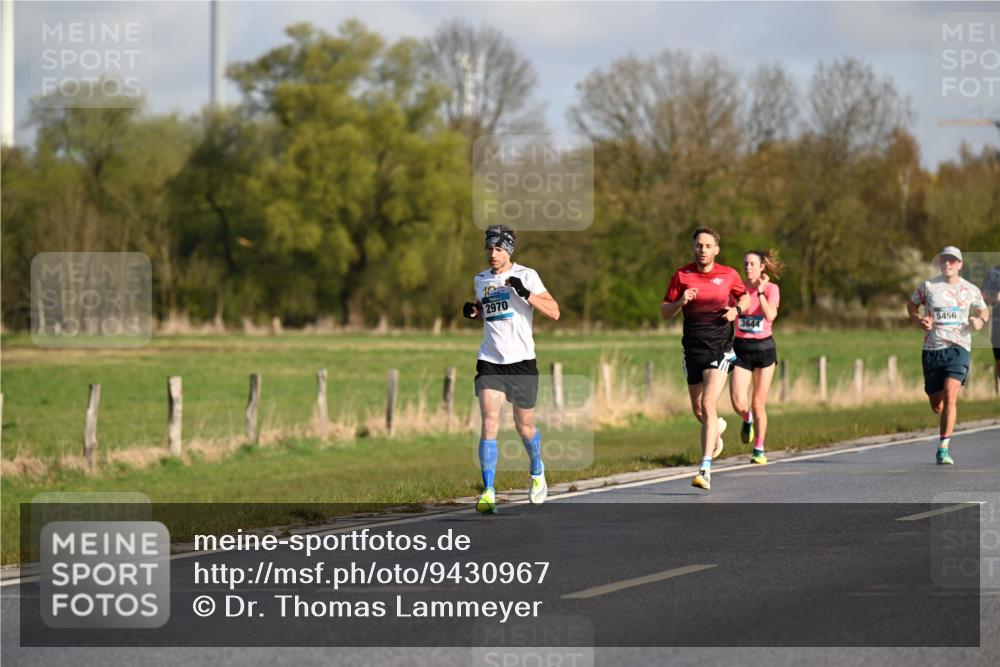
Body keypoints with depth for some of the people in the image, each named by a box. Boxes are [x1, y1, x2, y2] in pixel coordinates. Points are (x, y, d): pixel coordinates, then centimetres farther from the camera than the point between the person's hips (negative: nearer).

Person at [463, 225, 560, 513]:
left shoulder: (526, 275, -3)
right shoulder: (480, 280, 11)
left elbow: (554, 312, -9)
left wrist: (526, 293, -22)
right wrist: (472, 311, 7)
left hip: (522, 361, -2)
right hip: (490, 361, 2)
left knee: (525, 426, 10)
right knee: (489, 424, -14)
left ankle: (537, 472, 40)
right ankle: (488, 492, -16)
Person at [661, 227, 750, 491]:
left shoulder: (729, 274, 1)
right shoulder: (681, 276, 1)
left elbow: (745, 297, 19)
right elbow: (664, 311, 6)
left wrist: (737, 309, -3)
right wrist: (680, 302, -15)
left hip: (720, 348, -3)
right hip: (692, 348, 3)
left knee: (708, 405, -17)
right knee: (698, 410, 12)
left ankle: (705, 469, -20)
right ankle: (717, 428, 49)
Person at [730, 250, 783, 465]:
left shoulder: (771, 289, -5)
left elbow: (770, 316, -21)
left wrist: (760, 292, -23)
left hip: (764, 348, -1)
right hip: (741, 348, 1)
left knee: (759, 404, 2)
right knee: (739, 402, -14)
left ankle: (759, 450, 16)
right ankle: (747, 420, 23)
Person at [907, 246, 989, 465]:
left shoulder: (971, 290, 7)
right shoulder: (928, 286, 4)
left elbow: (983, 311, 22)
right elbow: (911, 305, 18)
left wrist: (979, 320, -1)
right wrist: (918, 320, -3)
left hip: (958, 348, -1)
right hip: (932, 349, 1)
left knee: (950, 397, -20)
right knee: (936, 405, 5)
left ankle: (943, 449, -18)